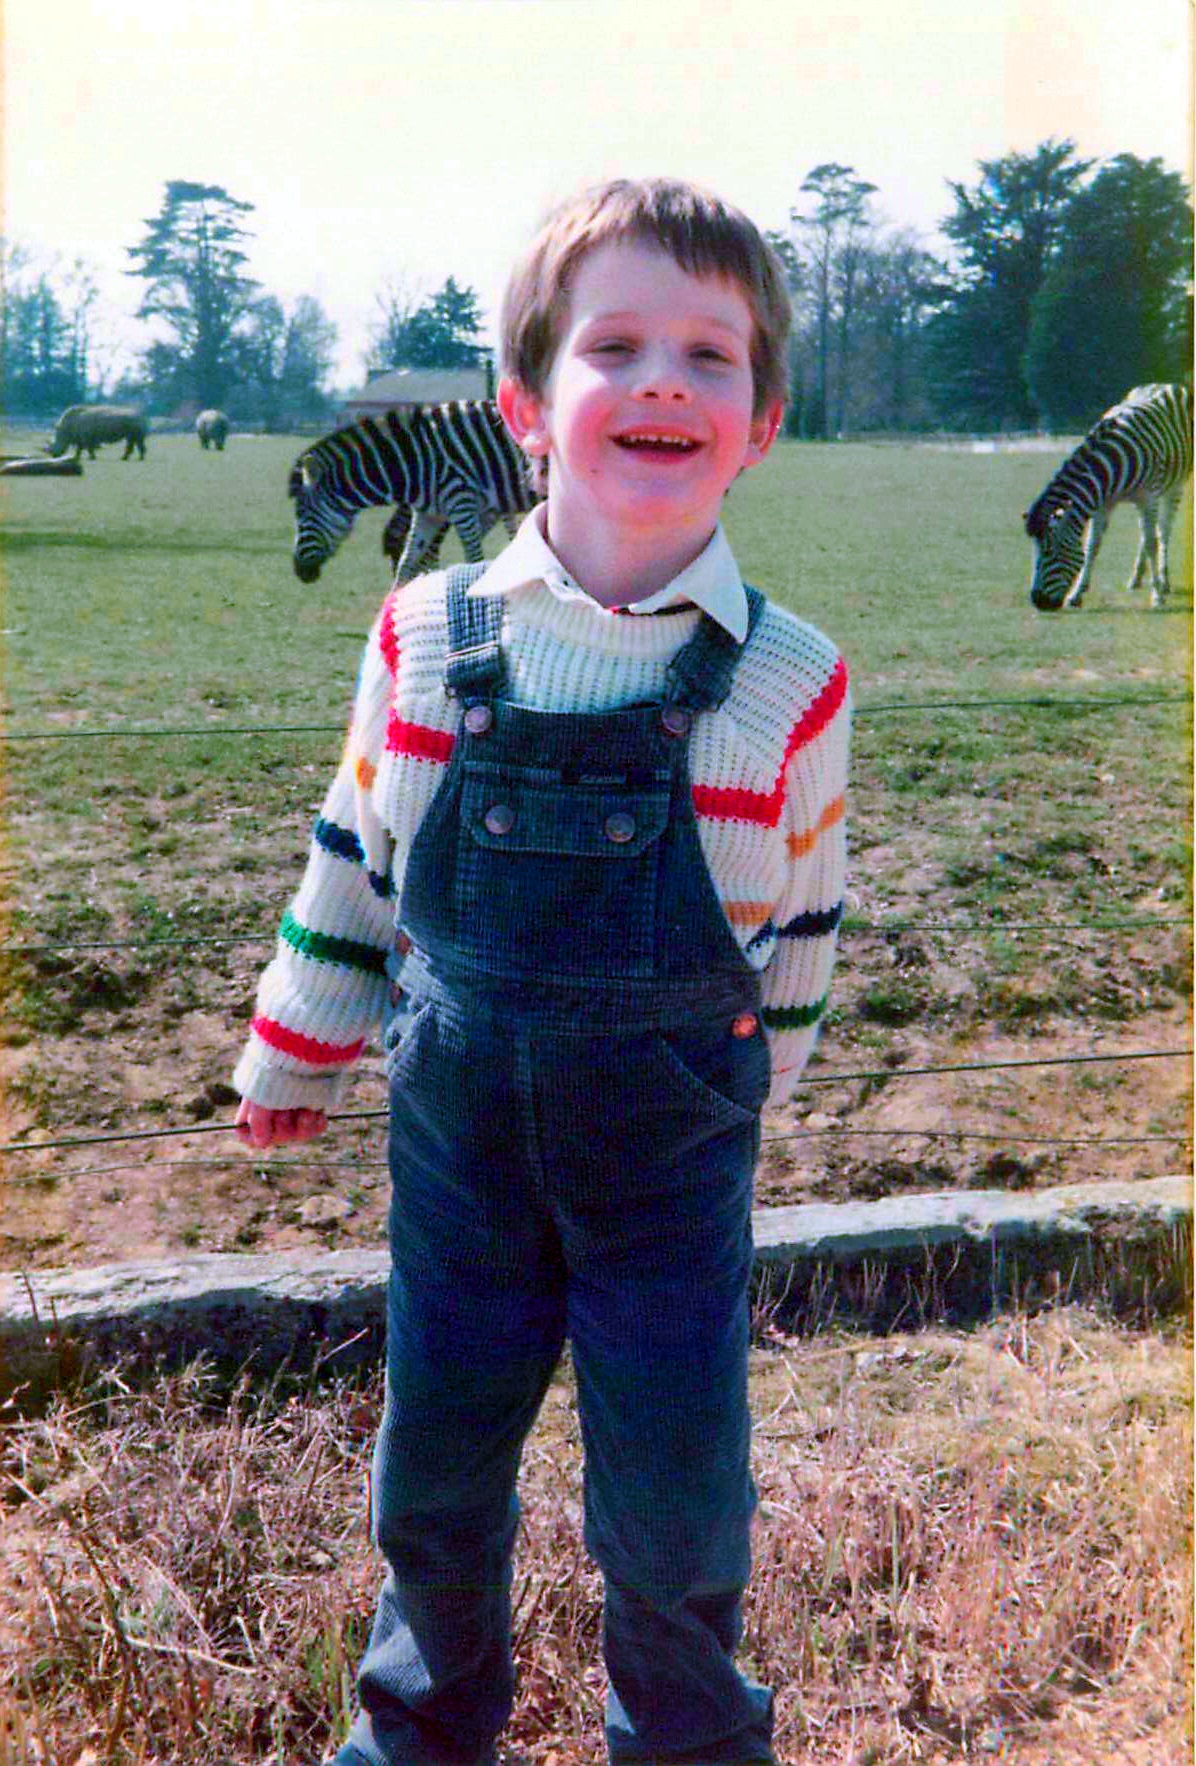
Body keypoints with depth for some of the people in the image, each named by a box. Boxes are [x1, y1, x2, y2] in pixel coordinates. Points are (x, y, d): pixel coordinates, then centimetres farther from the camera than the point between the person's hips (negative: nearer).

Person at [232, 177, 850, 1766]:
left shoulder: (791, 681, -12)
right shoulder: (425, 640, -8)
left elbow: (799, 922, 2)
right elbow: (354, 863, 5)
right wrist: (295, 1059, 14)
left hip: (674, 1153, -1)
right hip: (458, 1127, 2)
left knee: (676, 1505, 10)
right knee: (432, 1473, 18)